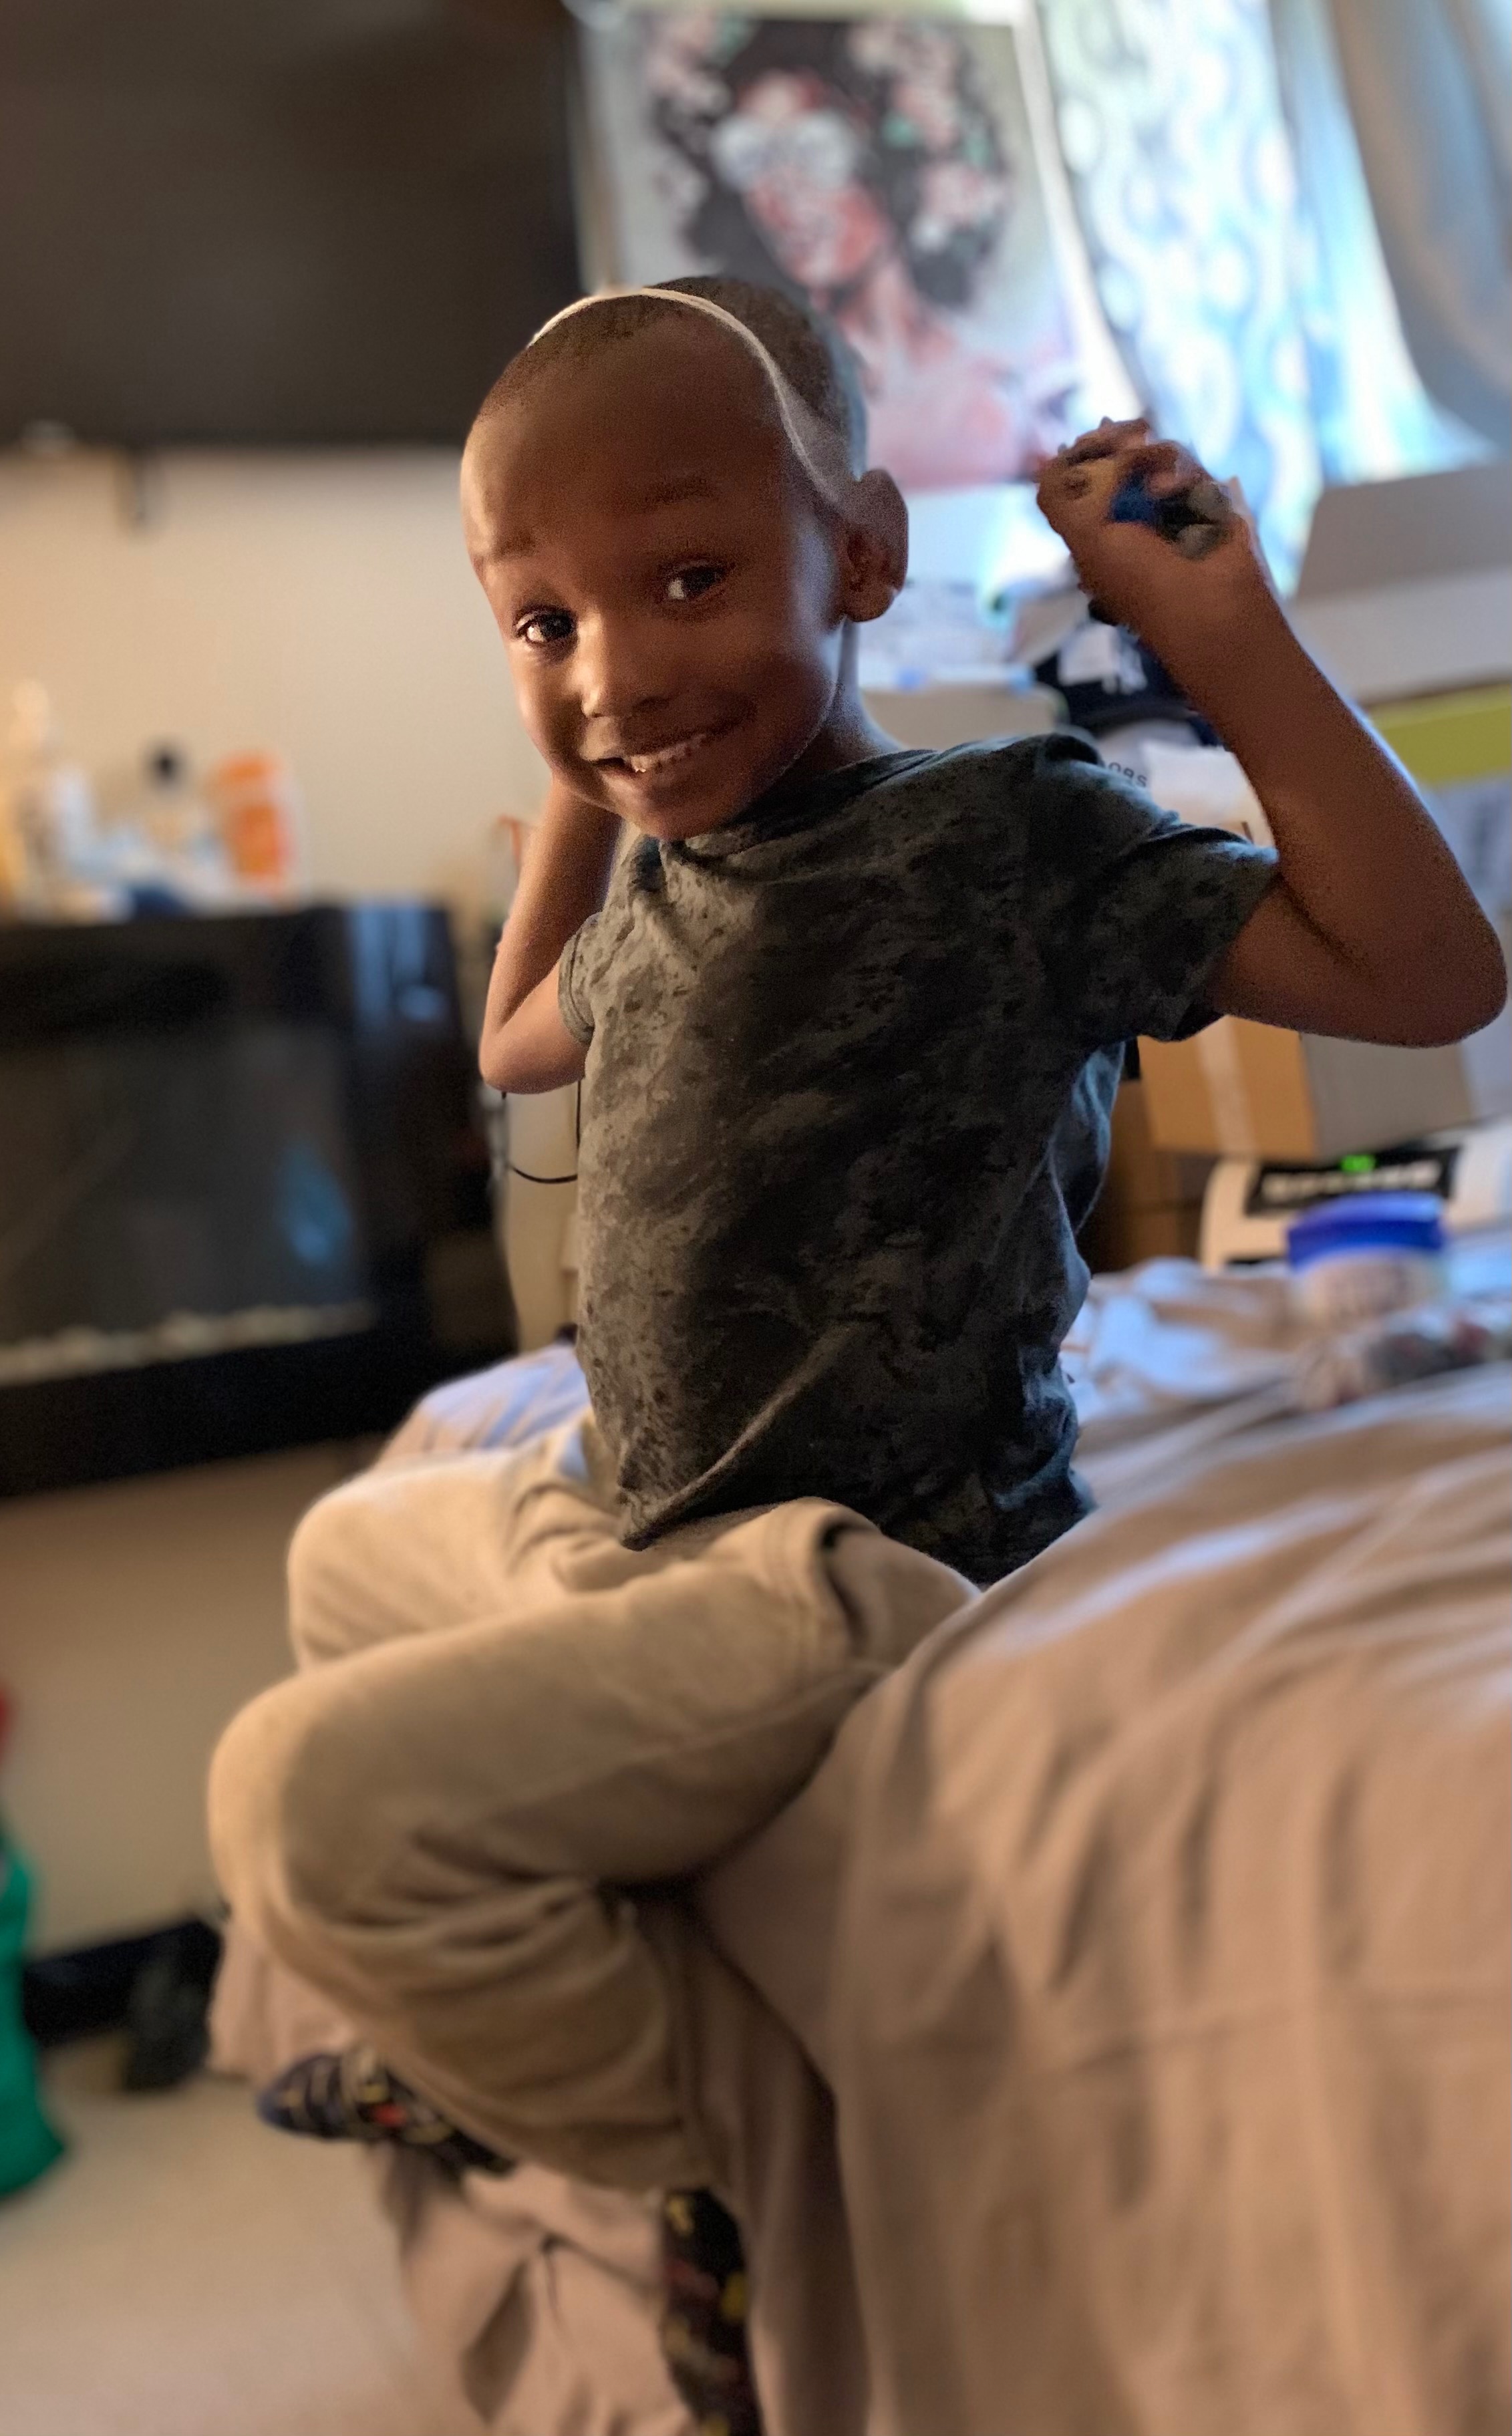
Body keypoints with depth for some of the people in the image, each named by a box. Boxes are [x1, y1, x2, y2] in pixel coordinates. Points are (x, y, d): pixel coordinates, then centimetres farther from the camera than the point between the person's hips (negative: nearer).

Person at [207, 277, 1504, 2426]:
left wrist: (1230, 642, -19)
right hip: (635, 1524, 10)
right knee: (355, 1551, 30)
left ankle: (695, 2191, 2)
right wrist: (578, 794, 20)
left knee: (310, 1794, -20)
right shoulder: (658, 881, 9)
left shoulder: (1007, 839, -14)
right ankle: (518, 2031, 28)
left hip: (867, 1567, -9)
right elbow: (521, 1039, 32)